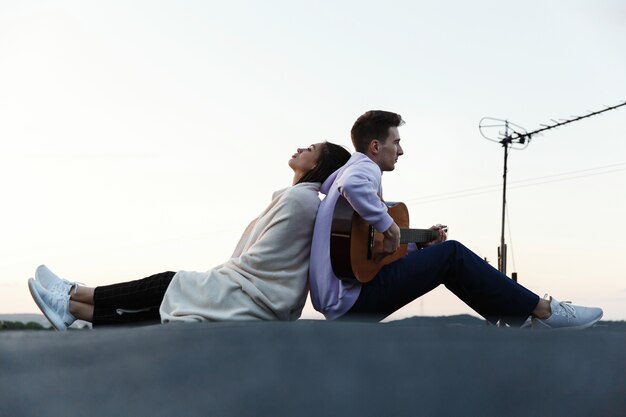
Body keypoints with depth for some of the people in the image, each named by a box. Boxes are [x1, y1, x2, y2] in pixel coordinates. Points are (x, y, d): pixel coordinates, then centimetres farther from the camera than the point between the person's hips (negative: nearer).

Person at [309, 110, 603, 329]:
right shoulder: (364, 166, -8)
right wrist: (388, 224, -24)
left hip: (339, 302, 10)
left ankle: (522, 317, 19)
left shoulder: (349, 170, 22)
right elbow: (352, 186, -37)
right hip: (350, 299, -10)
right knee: (452, 255, -9)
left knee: (441, 257, 17)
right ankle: (542, 312, -3)